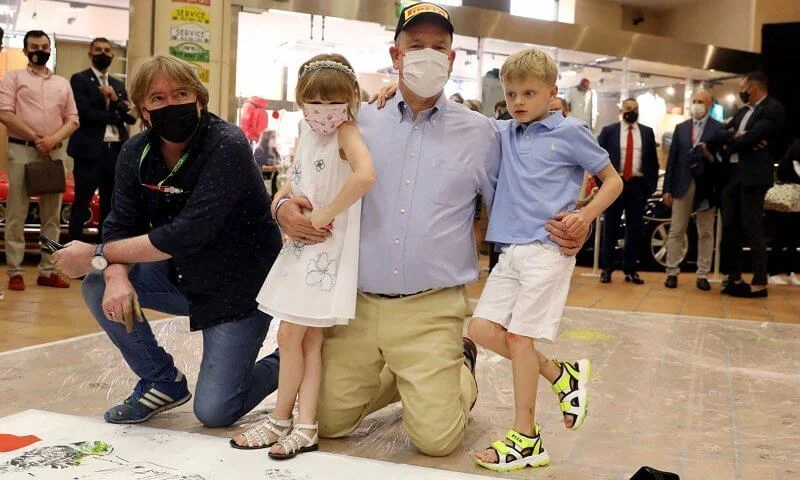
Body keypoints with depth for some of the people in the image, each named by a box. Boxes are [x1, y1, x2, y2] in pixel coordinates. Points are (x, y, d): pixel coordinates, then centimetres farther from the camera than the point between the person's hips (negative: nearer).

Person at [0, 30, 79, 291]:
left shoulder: (62, 83, 17)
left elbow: (73, 119, 11)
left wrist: (53, 139, -7)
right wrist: (35, 138, -12)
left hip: (55, 152, 4)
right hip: (22, 150, -4)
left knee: (52, 215, 4)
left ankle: (47, 270, 9)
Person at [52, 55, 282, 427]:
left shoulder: (227, 146, -24)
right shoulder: (136, 152, -3)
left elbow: (188, 234, -31)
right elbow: (120, 225, -7)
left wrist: (98, 254, -26)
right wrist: (116, 274, -30)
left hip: (239, 288, -6)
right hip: (183, 277, 6)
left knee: (213, 411, -12)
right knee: (99, 286, -14)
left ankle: (282, 364, 19)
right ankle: (164, 382, 6)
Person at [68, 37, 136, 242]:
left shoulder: (119, 85, 18)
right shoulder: (80, 79, 0)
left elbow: (132, 116, 8)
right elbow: (85, 113, -13)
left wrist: (115, 99, -8)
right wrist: (115, 116, -4)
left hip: (116, 151, 6)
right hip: (90, 151, -6)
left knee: (110, 205, 9)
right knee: (81, 204, -2)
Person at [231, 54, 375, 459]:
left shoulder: (346, 133, -14)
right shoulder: (307, 132, 11)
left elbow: (365, 174, -33)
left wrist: (326, 214, -25)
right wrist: (282, 200, 2)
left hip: (328, 247, -8)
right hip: (301, 244, 8)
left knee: (291, 334, -4)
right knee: (309, 338, 9)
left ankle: (280, 421, 13)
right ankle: (305, 428, 14)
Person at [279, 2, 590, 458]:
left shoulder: (479, 133, 2)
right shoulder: (359, 122, 5)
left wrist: (561, 228, -14)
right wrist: (285, 207, -11)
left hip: (432, 311, -2)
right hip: (356, 304, 2)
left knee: (437, 439, -5)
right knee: (327, 423, 7)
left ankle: (460, 371, 28)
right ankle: (394, 378, 35)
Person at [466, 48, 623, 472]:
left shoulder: (569, 132, 0)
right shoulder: (505, 133, 14)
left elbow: (613, 180, 6)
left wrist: (586, 215, -11)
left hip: (547, 249, -6)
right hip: (511, 250, 7)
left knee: (520, 336, -7)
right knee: (483, 329, 1)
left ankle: (525, 441, 6)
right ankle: (563, 377, 19)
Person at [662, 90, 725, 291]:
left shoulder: (719, 128, 2)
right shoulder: (681, 128, 11)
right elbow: (672, 159, 8)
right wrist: (667, 188, 3)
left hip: (706, 186, -2)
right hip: (682, 185, 2)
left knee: (706, 233, 4)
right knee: (676, 231, 3)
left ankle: (702, 275, 9)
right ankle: (672, 272, 8)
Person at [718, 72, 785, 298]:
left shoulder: (773, 108, -7)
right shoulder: (742, 111, 21)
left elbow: (753, 136, -18)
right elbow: (725, 133, 10)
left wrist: (733, 142, -1)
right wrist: (736, 137, -12)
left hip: (753, 175, -8)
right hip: (732, 174, 8)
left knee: (752, 229, -7)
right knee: (730, 227, 9)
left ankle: (759, 282, -1)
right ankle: (734, 277, 17)